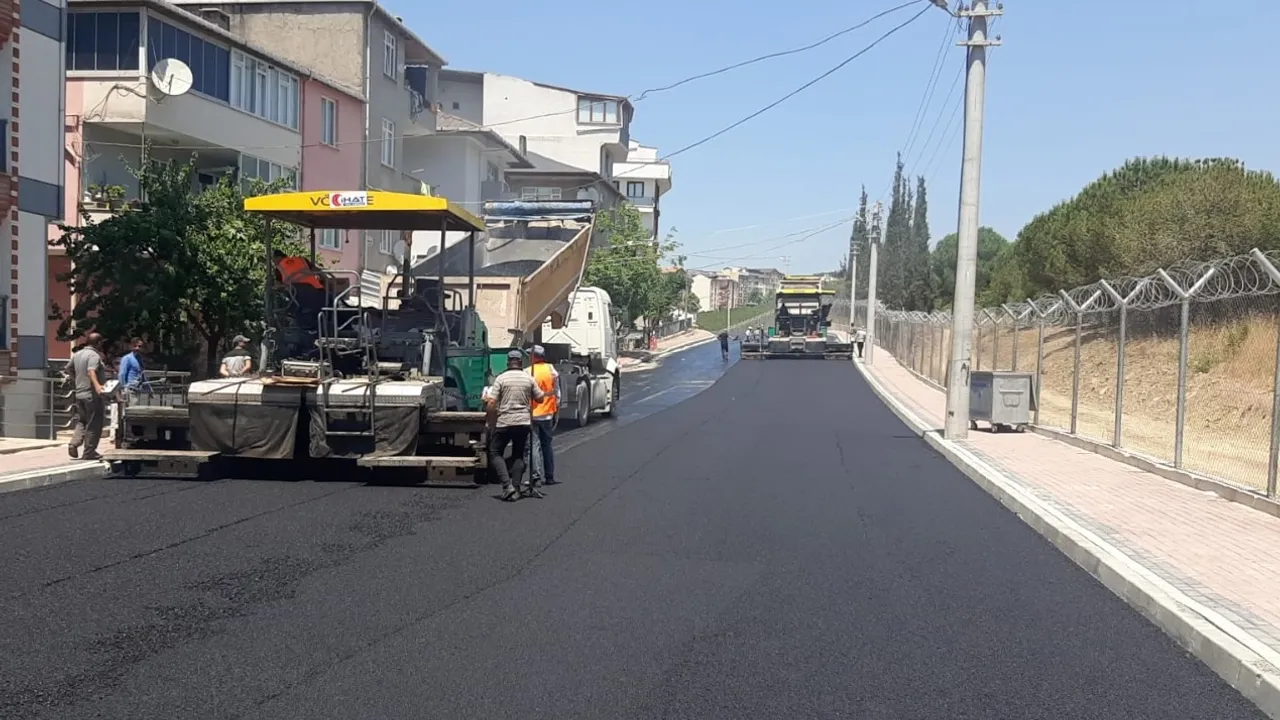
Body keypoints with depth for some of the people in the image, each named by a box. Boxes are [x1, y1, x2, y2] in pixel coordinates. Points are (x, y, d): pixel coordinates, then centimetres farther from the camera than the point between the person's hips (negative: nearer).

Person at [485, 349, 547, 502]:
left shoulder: (501, 378, -5)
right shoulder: (529, 378, 3)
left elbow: (491, 403, -9)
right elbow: (539, 398, 14)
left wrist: (492, 419, 6)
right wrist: (546, 393, 34)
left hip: (504, 422, -3)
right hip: (524, 422, 3)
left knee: (495, 453, 7)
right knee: (518, 455, 15)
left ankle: (507, 485, -9)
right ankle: (517, 487, 7)